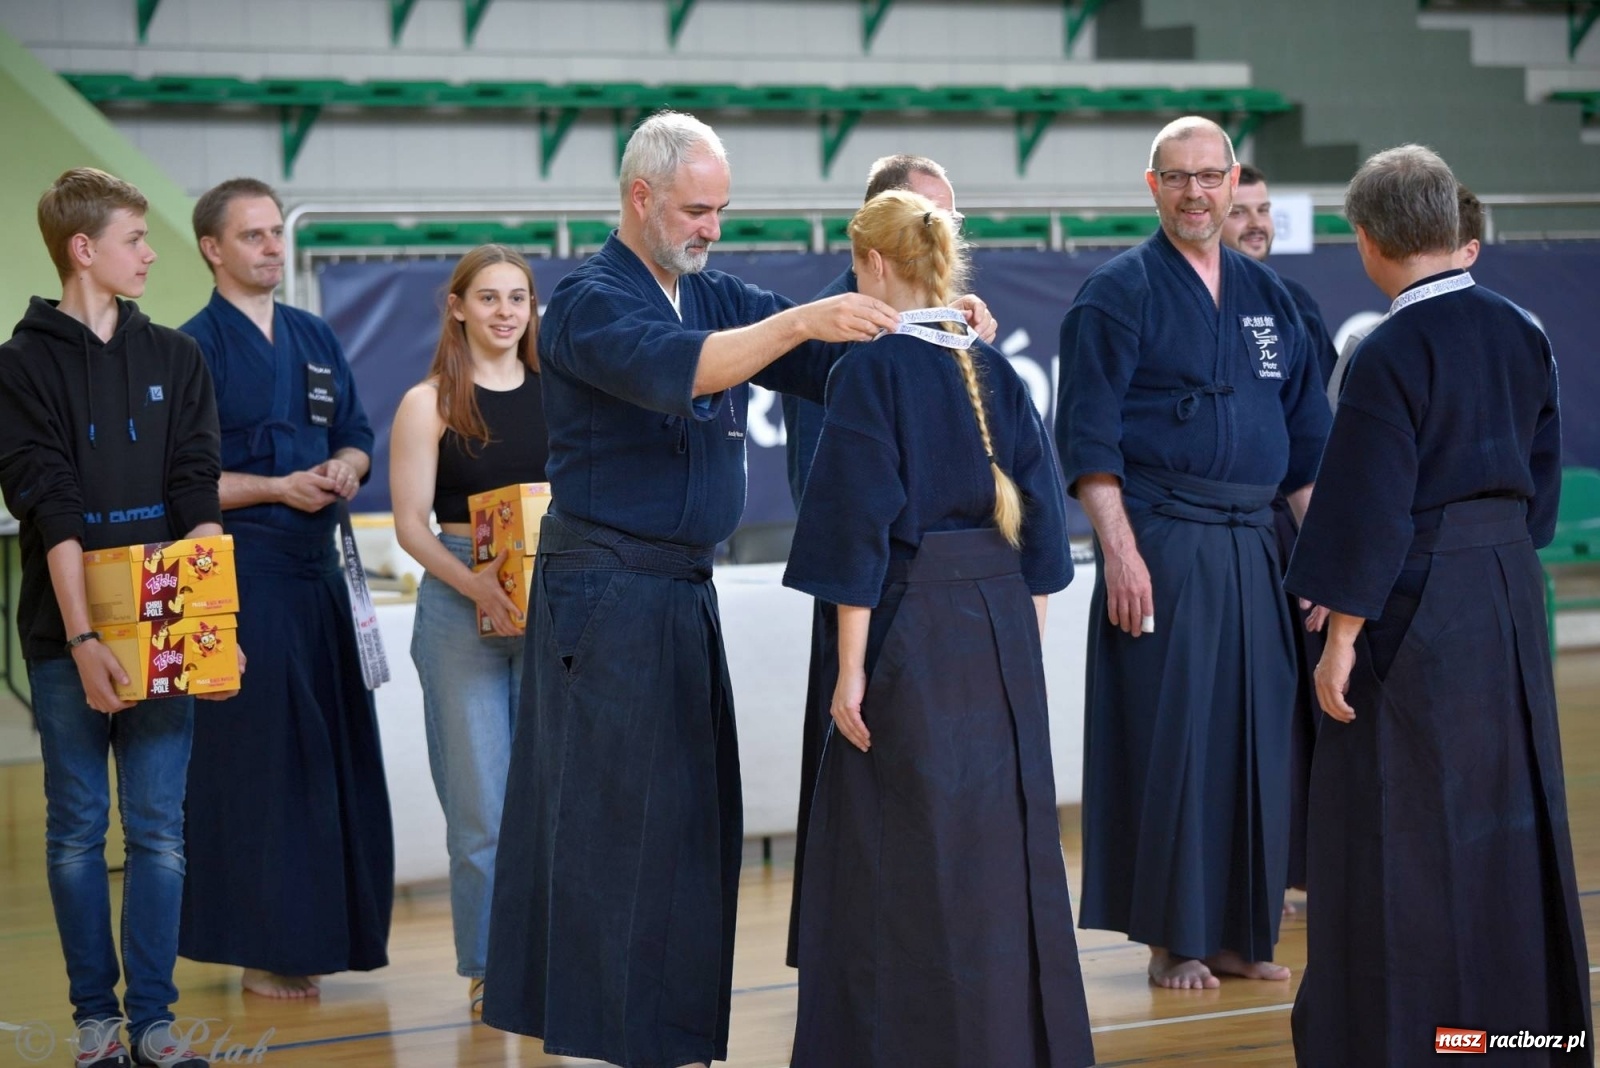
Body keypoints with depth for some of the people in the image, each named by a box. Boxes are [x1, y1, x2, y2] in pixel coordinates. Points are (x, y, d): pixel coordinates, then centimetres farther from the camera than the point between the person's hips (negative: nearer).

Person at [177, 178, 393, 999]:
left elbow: (356, 437, 19)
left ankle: (333, 926, 17)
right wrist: (277, 487, -16)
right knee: (257, 761, -5)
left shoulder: (315, 339, 14)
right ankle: (265, 947, 2)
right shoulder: (195, 347, -6)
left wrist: (344, 468, -3)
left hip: (318, 568, 7)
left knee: (337, 753, 7)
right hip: (240, 571, -7)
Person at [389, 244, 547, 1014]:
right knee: (481, 798, 1)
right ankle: (487, 966, 12)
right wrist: (472, 582, -20)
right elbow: (411, 523, -4)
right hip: (460, 608, -2)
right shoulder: (429, 404, 1)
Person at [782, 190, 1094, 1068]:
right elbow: (1040, 527, 10)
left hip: (911, 631, -6)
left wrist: (851, 669, -10)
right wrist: (1027, 649, 17)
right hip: (1004, 630, 6)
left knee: (905, 859, 2)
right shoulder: (997, 373, 7)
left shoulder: (870, 370, -10)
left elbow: (860, 531, -13)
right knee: (1006, 848, 13)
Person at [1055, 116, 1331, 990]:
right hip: (1159, 546, -5)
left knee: (1256, 736, 7)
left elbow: (1305, 434, 16)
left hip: (1250, 547, 6)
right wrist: (1119, 549, -16)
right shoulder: (1118, 292, -4)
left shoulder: (1266, 294, 13)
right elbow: (1088, 436, -8)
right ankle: (1171, 939, 7)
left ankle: (1241, 933, 18)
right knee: (1166, 737, -3)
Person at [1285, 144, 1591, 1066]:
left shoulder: (1394, 352, -17)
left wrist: (1342, 637, -12)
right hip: (1511, 590, 7)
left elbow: (1371, 508, -17)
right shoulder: (1521, 332, 4)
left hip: (1418, 600, -7)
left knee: (1405, 827, 2)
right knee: (1511, 814, 16)